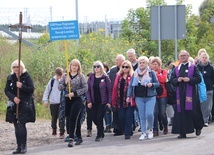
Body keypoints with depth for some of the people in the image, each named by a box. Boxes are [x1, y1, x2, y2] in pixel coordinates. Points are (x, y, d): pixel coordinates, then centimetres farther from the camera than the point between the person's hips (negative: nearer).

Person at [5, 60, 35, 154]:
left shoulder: (27, 77, -2)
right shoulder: (10, 78, 8)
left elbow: (31, 89, -6)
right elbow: (6, 90, 5)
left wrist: (22, 87, -21)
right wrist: (13, 98, -12)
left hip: (25, 105, -4)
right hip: (14, 105, 4)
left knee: (21, 125, -12)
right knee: (17, 126, 6)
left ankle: (23, 146, -5)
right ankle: (19, 146, 12)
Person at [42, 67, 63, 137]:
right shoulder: (52, 81, 4)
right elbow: (47, 91, 8)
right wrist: (45, 100, 2)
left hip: (62, 103, -2)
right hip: (53, 103, 2)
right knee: (54, 118, 10)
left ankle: (62, 132, 0)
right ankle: (54, 130, 28)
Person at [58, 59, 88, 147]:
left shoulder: (81, 76, 1)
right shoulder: (65, 76, 9)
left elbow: (85, 88, -5)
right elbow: (60, 87, 6)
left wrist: (74, 93, -13)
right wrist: (65, 83, -13)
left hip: (77, 99, -4)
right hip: (68, 100, 4)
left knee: (73, 118, -16)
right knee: (69, 119, 7)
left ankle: (71, 138, -19)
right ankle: (79, 137, 19)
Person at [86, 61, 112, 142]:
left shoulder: (105, 77, -3)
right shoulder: (91, 77, 5)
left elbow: (109, 90, -3)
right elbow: (88, 90, 4)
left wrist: (109, 102, -9)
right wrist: (89, 101, -6)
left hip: (102, 102, -3)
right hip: (94, 102, 3)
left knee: (99, 118, -7)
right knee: (94, 118, 4)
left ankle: (99, 135, 4)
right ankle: (101, 131, 29)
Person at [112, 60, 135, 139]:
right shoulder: (118, 76, 12)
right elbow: (115, 89, 10)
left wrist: (131, 98, -13)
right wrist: (114, 101, 6)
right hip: (120, 101, 5)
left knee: (128, 117, -4)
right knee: (121, 117, 5)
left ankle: (127, 133, 0)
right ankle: (127, 132, 20)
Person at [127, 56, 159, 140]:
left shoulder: (151, 73, 2)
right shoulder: (135, 74, 9)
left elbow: (157, 83, 4)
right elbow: (131, 85, 8)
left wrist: (152, 84, -18)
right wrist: (129, 96, -1)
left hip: (150, 97, -2)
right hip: (139, 98, 3)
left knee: (149, 114, -13)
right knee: (142, 116, 4)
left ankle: (151, 129, 11)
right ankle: (143, 133, 12)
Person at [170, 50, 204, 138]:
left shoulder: (193, 67, 4)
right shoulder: (176, 69, 14)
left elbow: (198, 79, -3)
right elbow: (172, 80, 11)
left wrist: (189, 79, -17)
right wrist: (177, 80, -9)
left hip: (191, 93, -3)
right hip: (180, 93, 3)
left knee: (193, 111, -5)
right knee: (181, 112, -1)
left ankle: (198, 127, 20)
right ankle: (182, 132, 2)